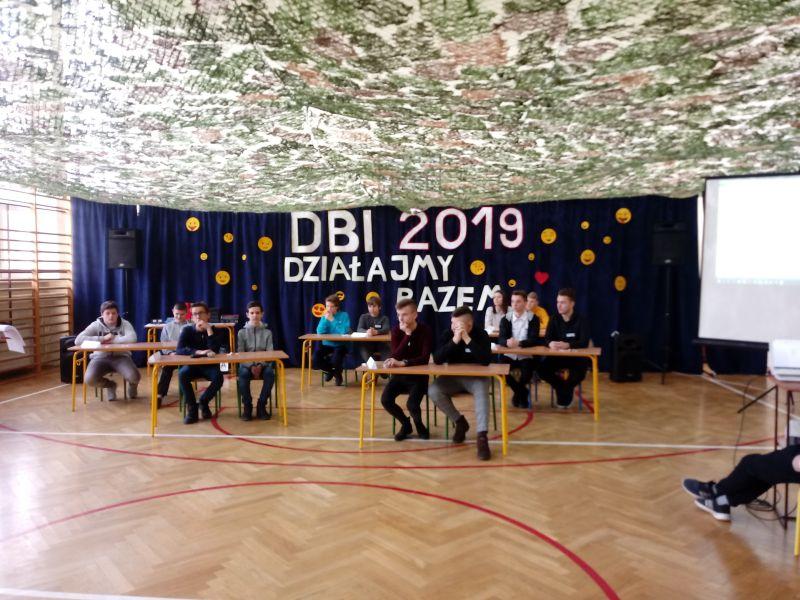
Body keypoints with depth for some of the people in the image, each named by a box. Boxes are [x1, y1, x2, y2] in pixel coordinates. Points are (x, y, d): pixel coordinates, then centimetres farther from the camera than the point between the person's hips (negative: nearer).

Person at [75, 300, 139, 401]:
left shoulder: (125, 324, -4)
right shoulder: (96, 325, -2)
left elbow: (132, 338, -24)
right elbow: (78, 340, -15)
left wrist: (111, 340, -19)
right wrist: (102, 338, -19)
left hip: (120, 357, -1)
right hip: (101, 357, 1)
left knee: (134, 377, -29)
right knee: (90, 380, -29)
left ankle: (132, 385, 17)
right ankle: (110, 385, 11)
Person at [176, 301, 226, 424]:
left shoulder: (215, 331, -2)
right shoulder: (187, 330, -3)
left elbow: (214, 350, -19)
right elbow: (179, 350, -18)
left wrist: (209, 329, -22)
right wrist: (199, 352, -32)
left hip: (209, 366, 0)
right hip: (192, 365, 0)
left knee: (218, 377, -31)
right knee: (182, 374, -33)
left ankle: (203, 401, -2)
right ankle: (191, 407, -16)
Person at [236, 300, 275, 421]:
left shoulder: (267, 332, 7)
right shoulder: (241, 332, 5)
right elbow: (240, 354, -3)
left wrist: (260, 365, -20)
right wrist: (251, 366, -20)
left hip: (263, 364, 1)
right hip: (246, 364, 0)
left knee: (270, 373, -34)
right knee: (243, 374, -36)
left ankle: (261, 405, -18)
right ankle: (247, 406, -16)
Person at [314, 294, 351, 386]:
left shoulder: (344, 315, -6)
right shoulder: (325, 316, 4)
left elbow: (345, 331, -20)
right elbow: (320, 332, -8)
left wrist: (332, 320, -18)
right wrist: (326, 319, -16)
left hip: (340, 345, -3)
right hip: (326, 345, 4)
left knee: (335, 360, -32)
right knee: (316, 359, -22)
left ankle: (337, 372, 8)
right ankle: (330, 371, 11)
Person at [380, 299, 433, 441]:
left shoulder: (425, 330, -13)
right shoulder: (396, 330, -3)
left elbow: (425, 358, -25)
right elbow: (395, 356, -15)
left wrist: (403, 363, -39)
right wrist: (407, 335, -24)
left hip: (419, 375, -4)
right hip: (399, 374, 4)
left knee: (411, 404, -26)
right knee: (385, 400, -19)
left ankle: (419, 425, 11)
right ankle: (406, 424, 9)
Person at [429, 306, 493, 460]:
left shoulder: (481, 335, -12)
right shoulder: (447, 334, -6)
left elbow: (486, 360, -28)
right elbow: (437, 359, -19)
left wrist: (467, 339, -31)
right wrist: (454, 341, -29)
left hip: (476, 377, -3)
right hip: (453, 377, 3)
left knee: (482, 392, -35)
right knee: (433, 391, -22)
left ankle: (482, 437, -36)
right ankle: (460, 422, -2)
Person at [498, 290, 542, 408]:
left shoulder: (533, 318, -4)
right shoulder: (506, 319, 3)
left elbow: (534, 340, -15)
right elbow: (501, 339, -9)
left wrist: (519, 343, -35)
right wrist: (507, 342, -35)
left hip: (526, 356, -2)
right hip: (510, 355, 3)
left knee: (527, 373, -31)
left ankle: (518, 393, 6)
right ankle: (522, 392, 1)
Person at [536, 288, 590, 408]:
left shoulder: (581, 320, -9)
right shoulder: (554, 319, 1)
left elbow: (584, 342, -22)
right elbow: (547, 339, -7)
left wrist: (567, 345, -43)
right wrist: (551, 343, -34)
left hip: (576, 356, -3)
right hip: (557, 356, 3)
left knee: (580, 371, -34)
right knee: (542, 369, -22)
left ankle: (566, 388, 2)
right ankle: (561, 387, 7)